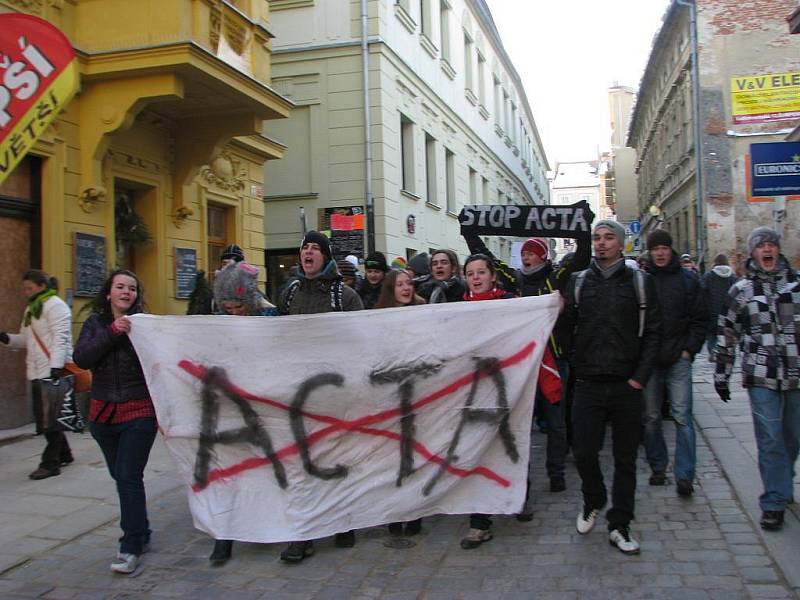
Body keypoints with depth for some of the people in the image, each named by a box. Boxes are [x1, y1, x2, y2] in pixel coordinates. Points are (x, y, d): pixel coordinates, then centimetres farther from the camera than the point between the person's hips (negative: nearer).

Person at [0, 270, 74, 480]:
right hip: (37, 373, 9)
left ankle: (50, 462, -1)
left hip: (54, 371, -9)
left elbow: (60, 337, -17)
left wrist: (56, 367, -24)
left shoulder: (55, 305, -9)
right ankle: (63, 454, 25)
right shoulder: (31, 309, 20)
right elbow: (26, 339, 22)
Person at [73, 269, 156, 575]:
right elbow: (81, 358, -11)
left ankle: (131, 547, 3)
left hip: (139, 414, -5)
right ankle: (141, 533, 32)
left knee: (129, 477, -6)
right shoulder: (96, 323, 5)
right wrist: (112, 332, -19)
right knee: (119, 476, 15)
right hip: (103, 413, 5)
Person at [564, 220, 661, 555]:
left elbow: (652, 332, 0)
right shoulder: (578, 282, 7)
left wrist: (640, 377, -6)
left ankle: (619, 525, 19)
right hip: (588, 385, 1)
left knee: (625, 458, 6)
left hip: (627, 385, 0)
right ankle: (593, 502, 30)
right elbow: (566, 324, 4)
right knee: (584, 452, 2)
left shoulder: (639, 282, 3)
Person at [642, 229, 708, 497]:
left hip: (678, 359, -1)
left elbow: (700, 319, 6)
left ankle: (684, 476, 0)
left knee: (682, 417, -4)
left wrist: (689, 349, -2)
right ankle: (657, 467, 23)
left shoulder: (687, 280, 4)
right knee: (650, 417, 8)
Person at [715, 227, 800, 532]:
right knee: (770, 440, -2)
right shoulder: (741, 290, 3)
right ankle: (774, 502, 8)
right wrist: (721, 374, 6)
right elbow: (726, 333, 7)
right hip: (762, 378, -2)